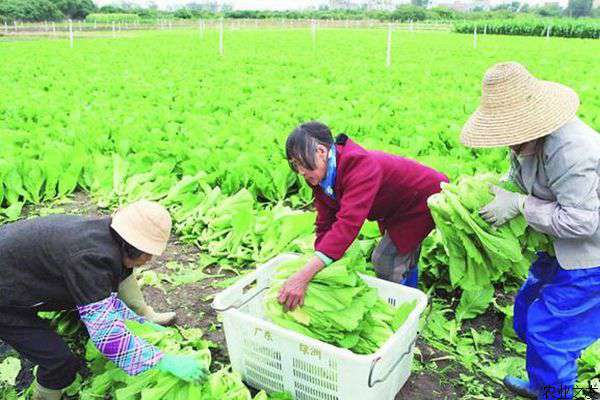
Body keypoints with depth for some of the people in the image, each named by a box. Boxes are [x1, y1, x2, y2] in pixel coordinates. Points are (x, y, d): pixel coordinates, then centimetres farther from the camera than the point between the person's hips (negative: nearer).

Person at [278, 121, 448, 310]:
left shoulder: (359, 165, -41)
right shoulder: (321, 177, -12)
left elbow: (348, 223, -51)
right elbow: (325, 225, -12)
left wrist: (304, 275, -58)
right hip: (399, 209, 9)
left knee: (384, 261, -12)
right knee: (405, 260, 25)